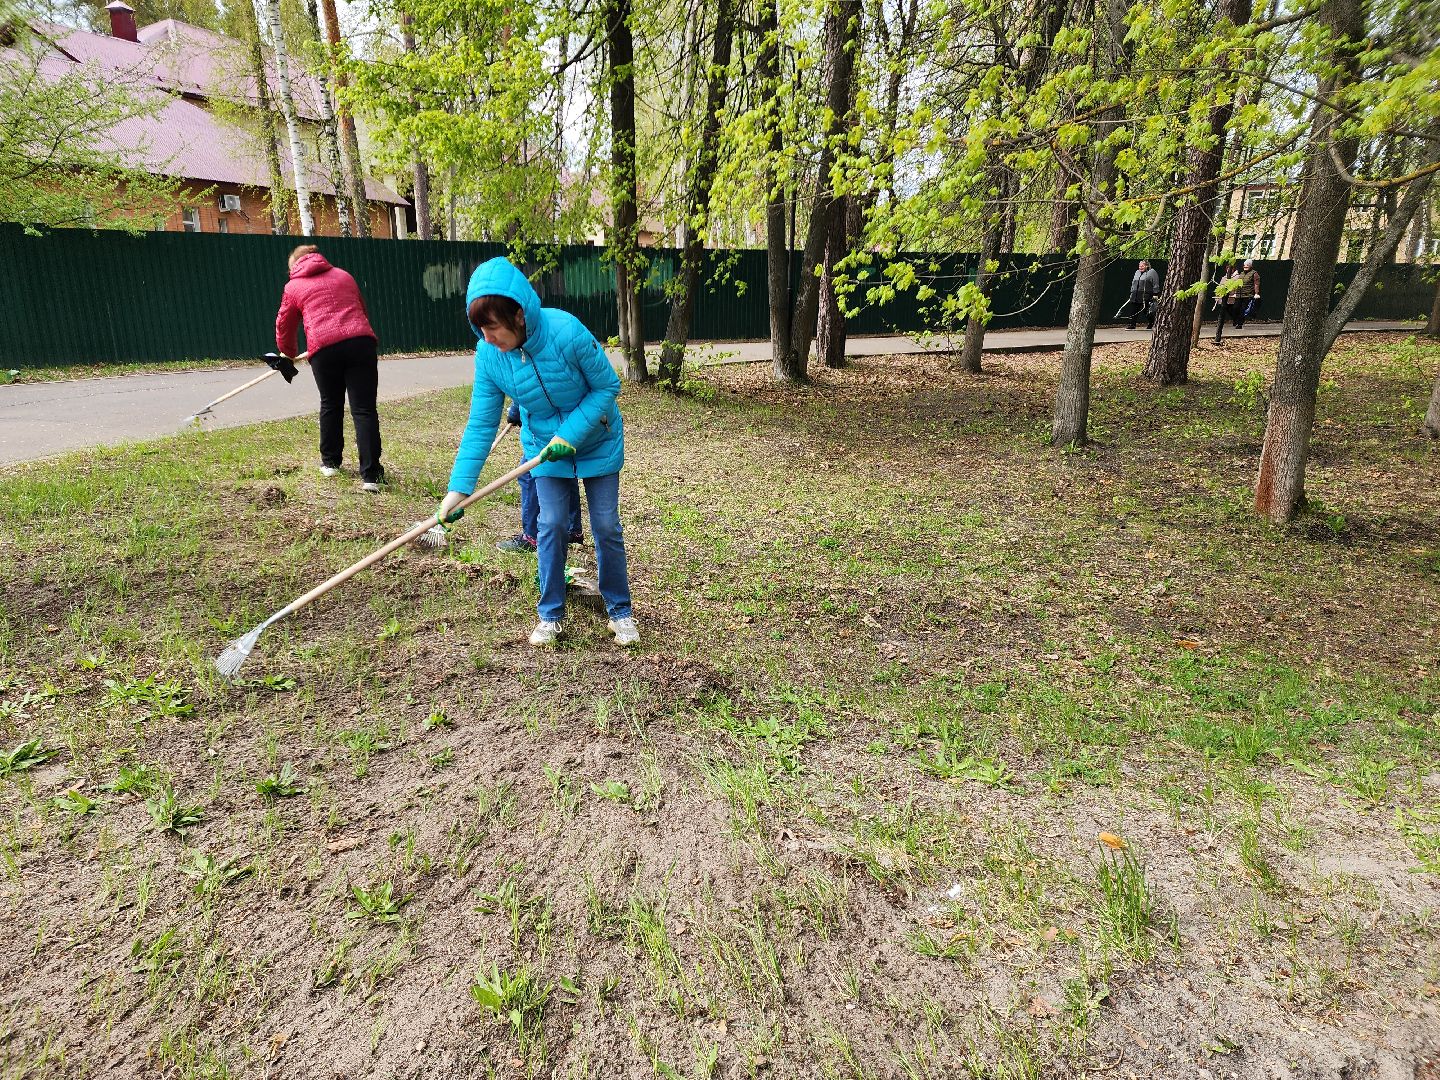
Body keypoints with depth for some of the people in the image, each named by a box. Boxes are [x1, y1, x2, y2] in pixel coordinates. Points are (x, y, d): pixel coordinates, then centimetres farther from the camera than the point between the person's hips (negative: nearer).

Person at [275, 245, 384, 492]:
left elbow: (284, 326, 26)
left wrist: (289, 353, 44)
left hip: (324, 349, -1)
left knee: (330, 405, 20)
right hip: (361, 341, 1)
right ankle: (370, 475, -12)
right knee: (364, 409, -4)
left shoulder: (293, 286, 18)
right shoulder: (344, 276, 26)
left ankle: (330, 462, 31)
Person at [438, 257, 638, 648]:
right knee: (552, 526, -4)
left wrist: (569, 435, -27)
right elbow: (481, 424, -14)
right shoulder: (488, 355, -18)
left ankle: (620, 611, 18)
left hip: (597, 441, -2)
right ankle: (551, 615, 14)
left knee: (606, 527, 1)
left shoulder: (567, 331, -31)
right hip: (545, 447, 3)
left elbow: (607, 387, -20)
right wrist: (459, 487, -19)